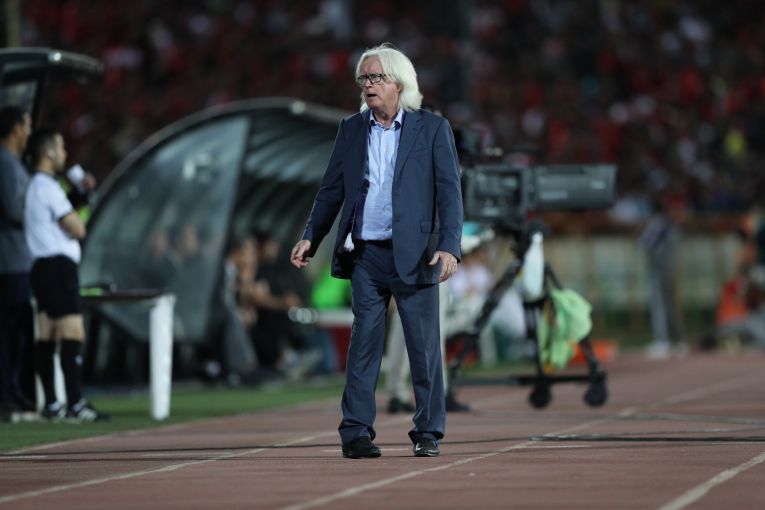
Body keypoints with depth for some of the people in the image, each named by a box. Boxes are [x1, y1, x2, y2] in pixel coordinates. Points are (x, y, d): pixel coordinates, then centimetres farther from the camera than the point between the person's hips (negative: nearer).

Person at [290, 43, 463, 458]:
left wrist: (449, 247, -14)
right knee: (363, 343, 2)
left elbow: (449, 191, -4)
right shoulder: (351, 129, 11)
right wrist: (311, 237, 7)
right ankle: (356, 432, 4)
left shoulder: (433, 129, 1)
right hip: (365, 255, 3)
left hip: (414, 256, -2)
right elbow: (332, 189, 15)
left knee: (424, 346, 1)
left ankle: (427, 433, 10)